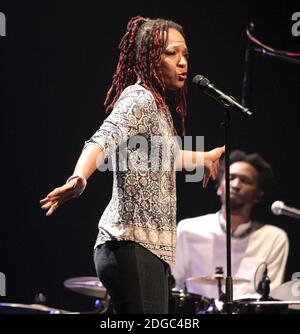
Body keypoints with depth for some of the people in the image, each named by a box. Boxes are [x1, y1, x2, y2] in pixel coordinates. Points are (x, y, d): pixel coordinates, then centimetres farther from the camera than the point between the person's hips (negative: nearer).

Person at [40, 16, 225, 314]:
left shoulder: (156, 104, 20)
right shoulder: (139, 99, -10)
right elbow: (103, 141, -29)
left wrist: (203, 158, 56)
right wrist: (79, 179, -49)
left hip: (150, 247, 10)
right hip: (134, 246, -10)